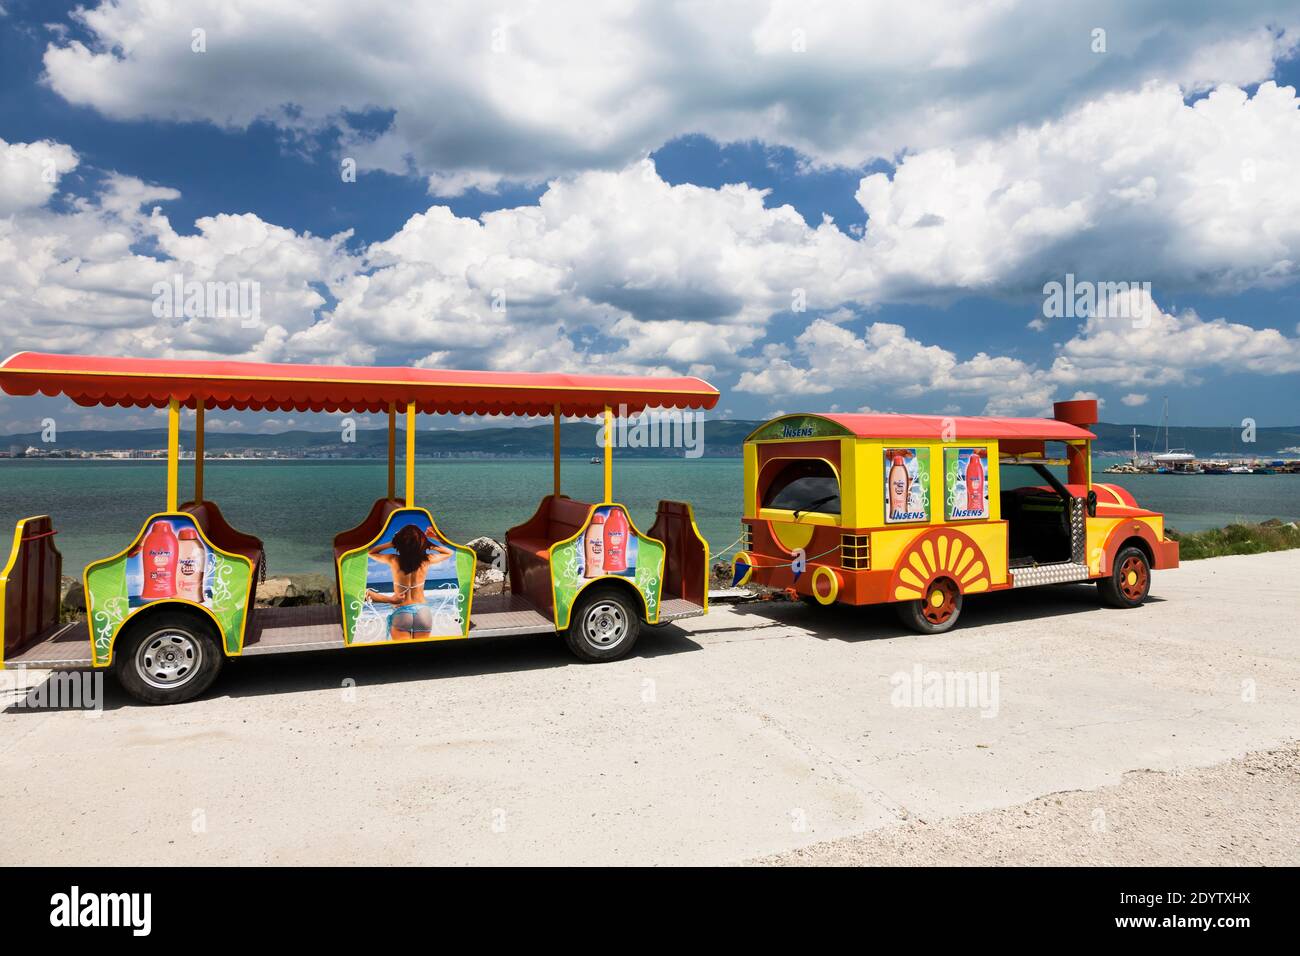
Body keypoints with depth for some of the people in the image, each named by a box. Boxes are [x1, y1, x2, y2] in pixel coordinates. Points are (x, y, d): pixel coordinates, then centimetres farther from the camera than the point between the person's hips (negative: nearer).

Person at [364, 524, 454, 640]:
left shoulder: (394, 560, -9)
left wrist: (392, 543, 0)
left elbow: (371, 552, 11)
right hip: (423, 612, 1)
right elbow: (450, 552, 15)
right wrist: (431, 542, 3)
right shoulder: (426, 560, -6)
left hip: (401, 613, -1)